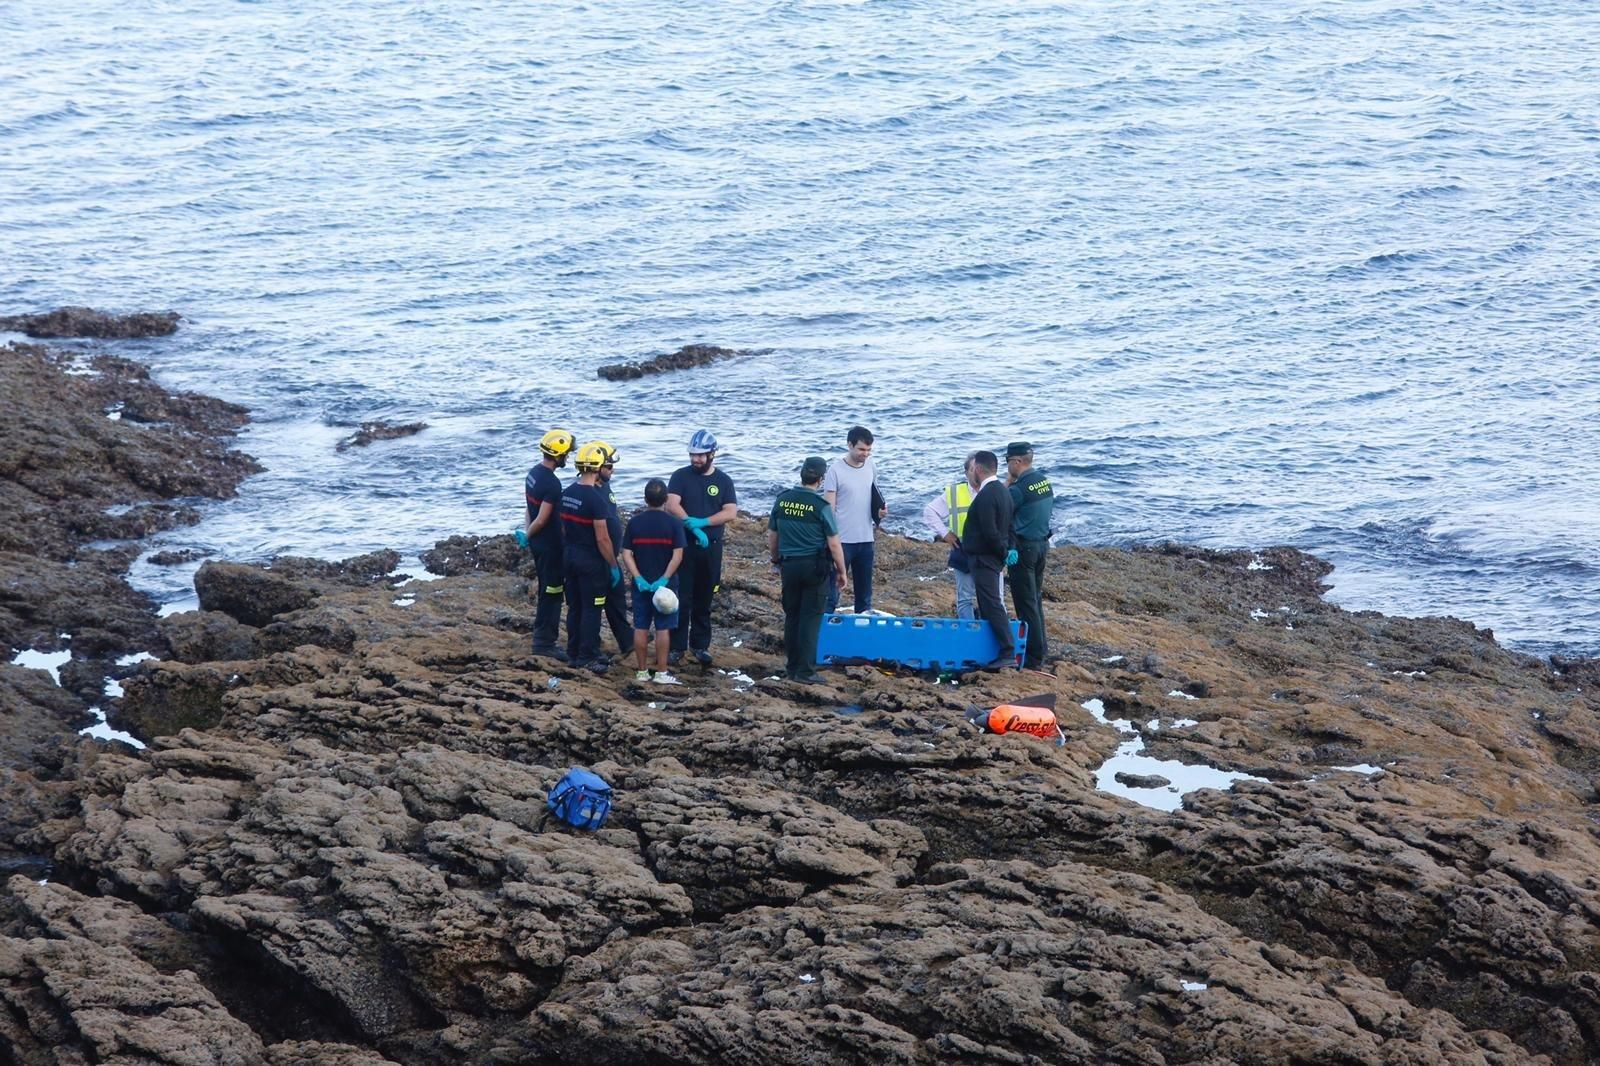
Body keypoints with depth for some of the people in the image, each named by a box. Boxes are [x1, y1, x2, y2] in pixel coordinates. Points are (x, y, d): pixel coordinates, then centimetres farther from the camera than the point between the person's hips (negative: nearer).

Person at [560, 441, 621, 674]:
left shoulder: (567, 493, 5)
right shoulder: (595, 498, -21)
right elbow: (602, 538, -20)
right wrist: (614, 566, -11)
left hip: (570, 556, 8)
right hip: (591, 560, -8)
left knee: (574, 607, 15)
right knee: (592, 610, 1)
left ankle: (574, 653, 22)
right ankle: (588, 657, 4)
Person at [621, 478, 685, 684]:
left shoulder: (635, 522, -2)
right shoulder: (673, 524, -7)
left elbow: (626, 555, -6)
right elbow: (677, 555, -14)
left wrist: (638, 578, -9)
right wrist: (664, 579, -15)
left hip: (641, 584, 2)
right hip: (665, 584, -2)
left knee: (641, 628, 8)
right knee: (663, 629, 3)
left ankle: (642, 671, 12)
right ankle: (661, 673, 3)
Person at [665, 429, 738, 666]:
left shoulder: (723, 481, 5)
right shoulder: (681, 476, 0)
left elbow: (731, 512, -6)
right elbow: (672, 504, -14)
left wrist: (702, 522, -18)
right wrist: (693, 527, -25)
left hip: (711, 548, 2)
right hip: (684, 546, -2)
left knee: (703, 600, 9)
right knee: (681, 598, -3)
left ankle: (700, 645, 18)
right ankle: (677, 647, 2)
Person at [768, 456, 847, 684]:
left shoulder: (782, 500, 1)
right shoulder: (821, 506, -14)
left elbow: (772, 537, 11)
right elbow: (834, 544, -12)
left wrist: (776, 561, 26)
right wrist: (841, 572, 0)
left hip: (789, 565, 4)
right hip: (814, 566, -4)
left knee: (792, 616, 15)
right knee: (811, 618, 1)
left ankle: (792, 667, 21)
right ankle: (805, 671, -1)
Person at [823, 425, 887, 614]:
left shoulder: (871, 466, 6)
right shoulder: (836, 470, -11)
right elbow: (829, 508, -10)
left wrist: (880, 510, -3)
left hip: (866, 539, 5)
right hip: (842, 540, -5)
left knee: (864, 589, 13)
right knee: (832, 589, -3)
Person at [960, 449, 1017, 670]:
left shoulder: (986, 496, -20)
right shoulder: (1002, 491, 13)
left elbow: (990, 532, -23)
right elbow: (1008, 524, 17)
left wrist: (1003, 552, -12)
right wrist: (1011, 547, 10)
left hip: (983, 558, -10)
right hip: (993, 558, 10)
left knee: (992, 604, -11)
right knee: (988, 604, 18)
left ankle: (1008, 653, -16)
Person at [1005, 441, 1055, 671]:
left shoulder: (1019, 488, -20)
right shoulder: (1045, 482, 6)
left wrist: (1006, 484, -6)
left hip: (1024, 548, -8)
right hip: (1042, 544, 8)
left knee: (1026, 603, -4)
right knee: (1036, 600, 17)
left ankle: (1032, 658, -4)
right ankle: (1039, 653, 22)